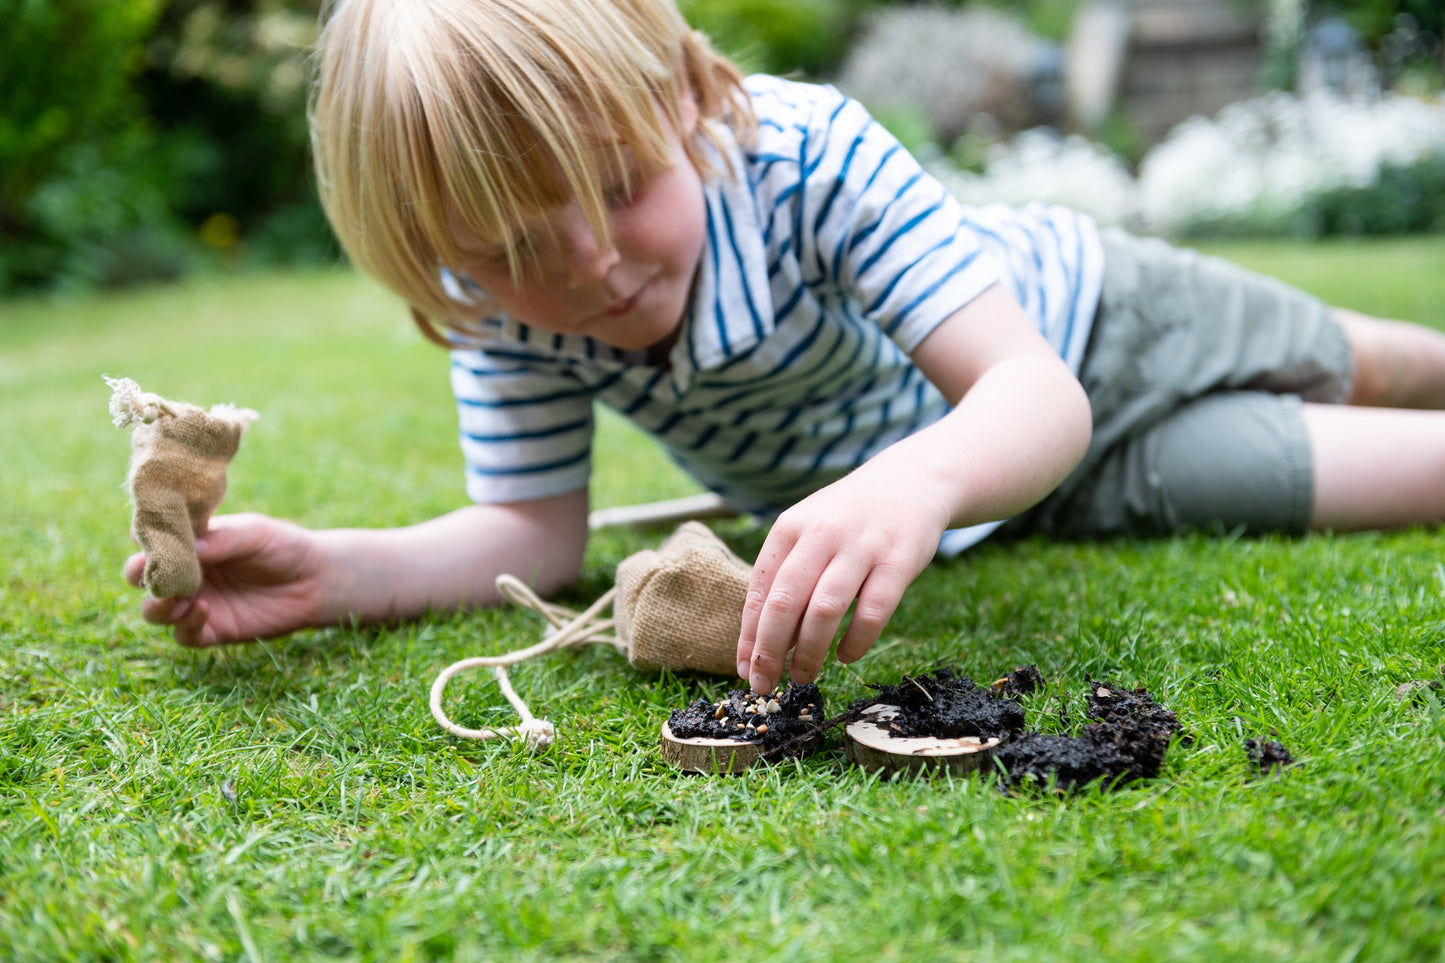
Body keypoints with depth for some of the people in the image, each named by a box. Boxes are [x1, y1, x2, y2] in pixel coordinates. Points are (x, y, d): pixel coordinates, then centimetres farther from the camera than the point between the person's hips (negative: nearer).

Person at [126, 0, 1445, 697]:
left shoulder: (812, 155, -41)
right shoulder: (501, 309, -27)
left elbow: (1036, 396, -47)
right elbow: (535, 533, -23)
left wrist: (922, 478, -70)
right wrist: (336, 572, -40)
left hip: (1075, 322, -4)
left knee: (1332, 373, 14)